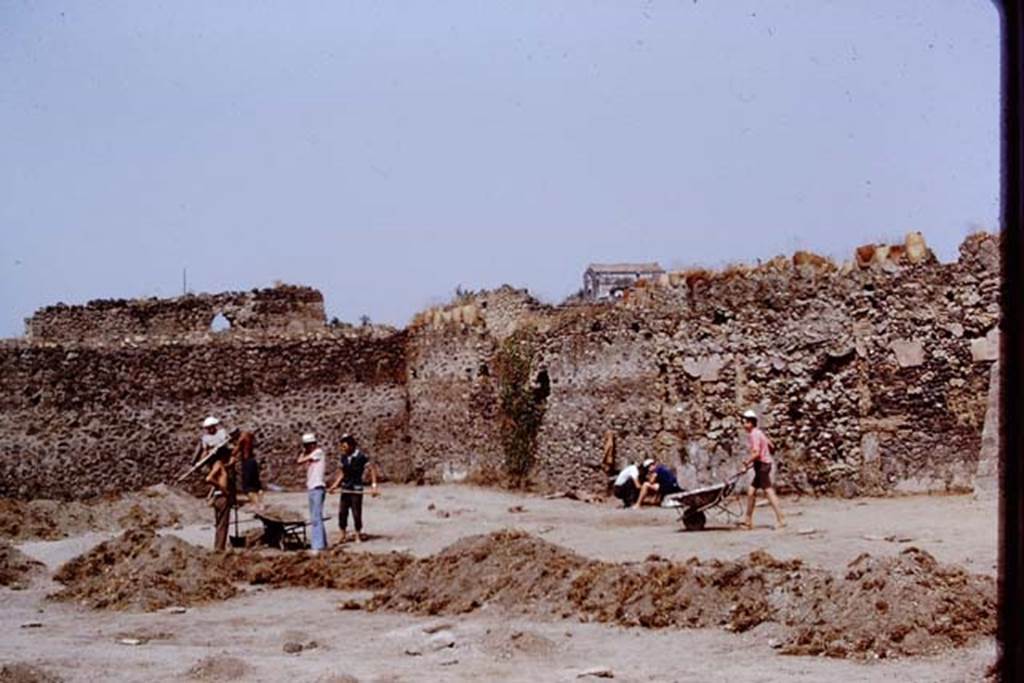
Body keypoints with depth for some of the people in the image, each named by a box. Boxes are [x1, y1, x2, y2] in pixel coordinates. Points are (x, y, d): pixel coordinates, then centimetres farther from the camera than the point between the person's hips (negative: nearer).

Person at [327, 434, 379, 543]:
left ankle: (358, 536, 11)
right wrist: (335, 485, 5)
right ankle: (343, 535, 10)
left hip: (356, 490, -5)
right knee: (342, 513, 0)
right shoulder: (343, 457, 6)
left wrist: (374, 485, -14)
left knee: (357, 514, -2)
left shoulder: (362, 457, -11)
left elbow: (373, 468, -7)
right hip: (345, 489, 5)